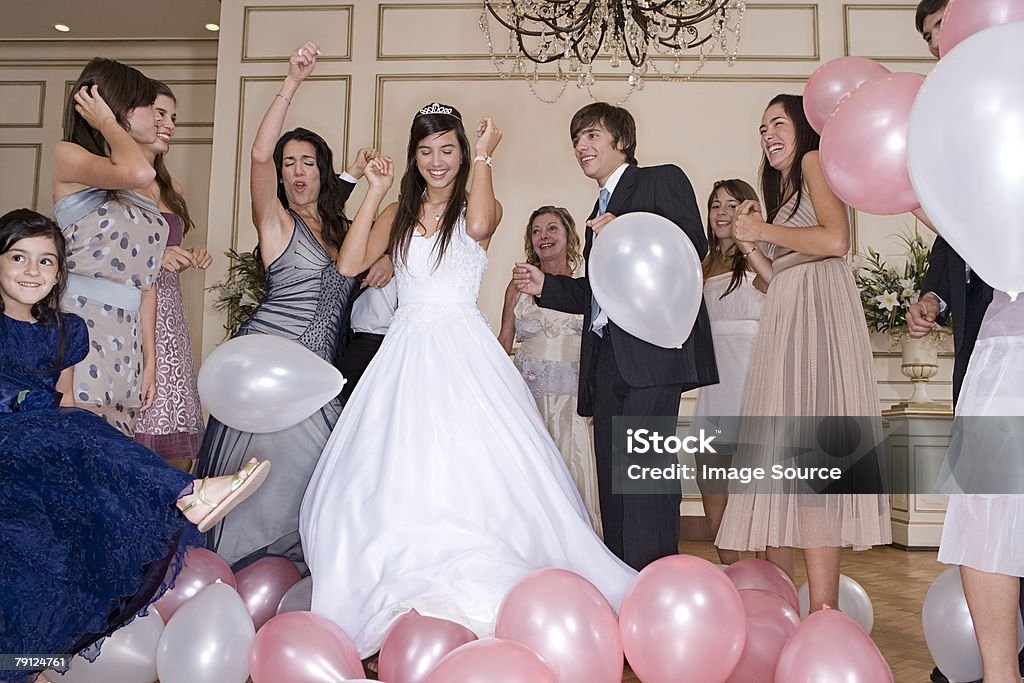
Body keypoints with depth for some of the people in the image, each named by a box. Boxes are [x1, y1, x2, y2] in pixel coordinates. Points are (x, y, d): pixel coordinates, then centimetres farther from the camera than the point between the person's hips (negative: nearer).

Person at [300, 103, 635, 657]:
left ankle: (472, 590, 4)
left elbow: (478, 225, -19)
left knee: (469, 466, -9)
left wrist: (483, 159, -6)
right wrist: (375, 193, 3)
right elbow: (350, 263, 1)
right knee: (397, 473, 0)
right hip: (407, 354, 3)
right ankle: (405, 591, 13)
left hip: (464, 353, -3)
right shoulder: (397, 214, 15)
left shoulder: (478, 206, 6)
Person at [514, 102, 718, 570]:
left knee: (645, 469, -13)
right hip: (608, 357, 8)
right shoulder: (600, 209, 30)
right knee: (612, 476, 7)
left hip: (651, 348, -8)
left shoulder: (662, 180, 8)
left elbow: (695, 245, -8)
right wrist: (544, 285, 13)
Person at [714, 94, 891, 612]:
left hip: (817, 316, -9)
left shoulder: (815, 161, 4)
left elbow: (836, 240, -14)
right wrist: (750, 246, 10)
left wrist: (765, 230, -4)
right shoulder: (782, 191, 29)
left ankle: (823, 615, -13)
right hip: (784, 324, 9)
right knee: (780, 458, 2)